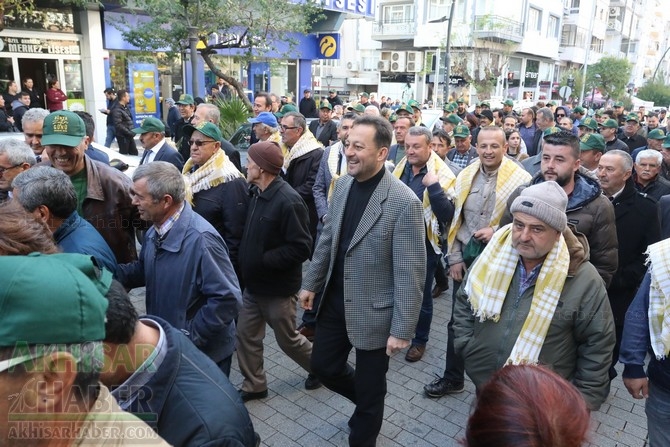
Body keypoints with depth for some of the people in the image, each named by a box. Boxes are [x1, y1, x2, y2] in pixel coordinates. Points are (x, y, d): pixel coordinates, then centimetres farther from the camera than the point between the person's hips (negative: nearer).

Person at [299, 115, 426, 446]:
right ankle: (368, 403, 50)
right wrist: (311, 283, 14)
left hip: (373, 311, -6)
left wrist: (402, 330, -17)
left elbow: (410, 274, -19)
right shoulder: (343, 184, -1)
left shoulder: (404, 202, -22)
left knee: (369, 391, 13)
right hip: (335, 301, 6)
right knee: (323, 366, 21)